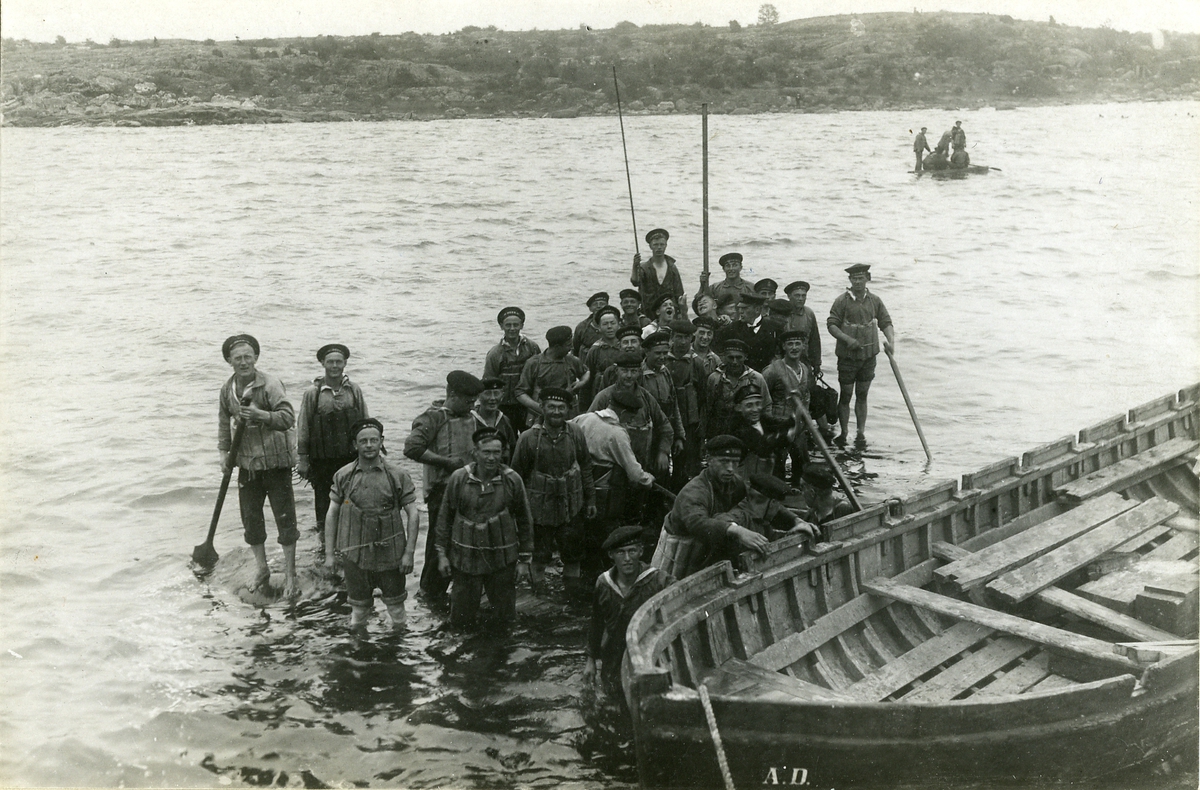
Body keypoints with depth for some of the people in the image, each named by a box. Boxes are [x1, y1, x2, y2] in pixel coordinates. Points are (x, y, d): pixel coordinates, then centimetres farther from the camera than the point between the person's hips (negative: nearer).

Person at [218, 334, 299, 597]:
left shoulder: (270, 385, -14)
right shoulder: (227, 390, 3)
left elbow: (289, 418, -21)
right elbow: (224, 423, 16)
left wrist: (260, 414, -33)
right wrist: (224, 452, 7)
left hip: (275, 462, -5)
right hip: (247, 465, 5)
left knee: (285, 518, 0)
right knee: (250, 519, 11)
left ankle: (290, 574, 11)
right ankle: (262, 569, 28)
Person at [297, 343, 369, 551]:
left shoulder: (354, 391, 4)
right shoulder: (312, 394, -2)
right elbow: (303, 427, 1)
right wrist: (302, 458, 0)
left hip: (351, 458, 1)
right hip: (322, 461, -1)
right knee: (323, 501, 6)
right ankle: (325, 542, 20)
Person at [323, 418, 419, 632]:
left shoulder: (398, 476, -5)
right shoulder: (343, 476, 0)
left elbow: (413, 515, -3)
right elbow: (331, 515, 5)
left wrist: (409, 553, -8)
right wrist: (330, 553, 2)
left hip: (390, 554, -1)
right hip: (354, 555, 1)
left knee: (395, 602, 10)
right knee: (358, 603, 12)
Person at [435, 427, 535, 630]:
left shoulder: (512, 480, -6)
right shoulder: (458, 478, -6)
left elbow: (524, 521, 3)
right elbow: (445, 517, 5)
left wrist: (524, 560, 3)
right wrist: (442, 554, 3)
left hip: (502, 559, 0)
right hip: (465, 559, 0)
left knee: (507, 620, 9)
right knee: (460, 622, 7)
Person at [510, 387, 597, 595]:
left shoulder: (576, 434, -3)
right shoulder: (528, 438, -12)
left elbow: (586, 468, 8)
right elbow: (517, 475, -3)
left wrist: (590, 500, 11)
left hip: (571, 507, 3)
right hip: (539, 509, -3)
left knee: (573, 555, 15)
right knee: (538, 556, 10)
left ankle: (572, 596, 35)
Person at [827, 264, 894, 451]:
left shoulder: (874, 301, 4)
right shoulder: (842, 301, -6)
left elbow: (885, 322, 6)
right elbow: (832, 325, -9)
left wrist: (890, 340, -12)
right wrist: (847, 339, -23)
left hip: (869, 355, 3)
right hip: (847, 356, -3)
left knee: (862, 395, 9)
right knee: (846, 395, 3)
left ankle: (860, 435, 15)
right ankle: (843, 434, 14)